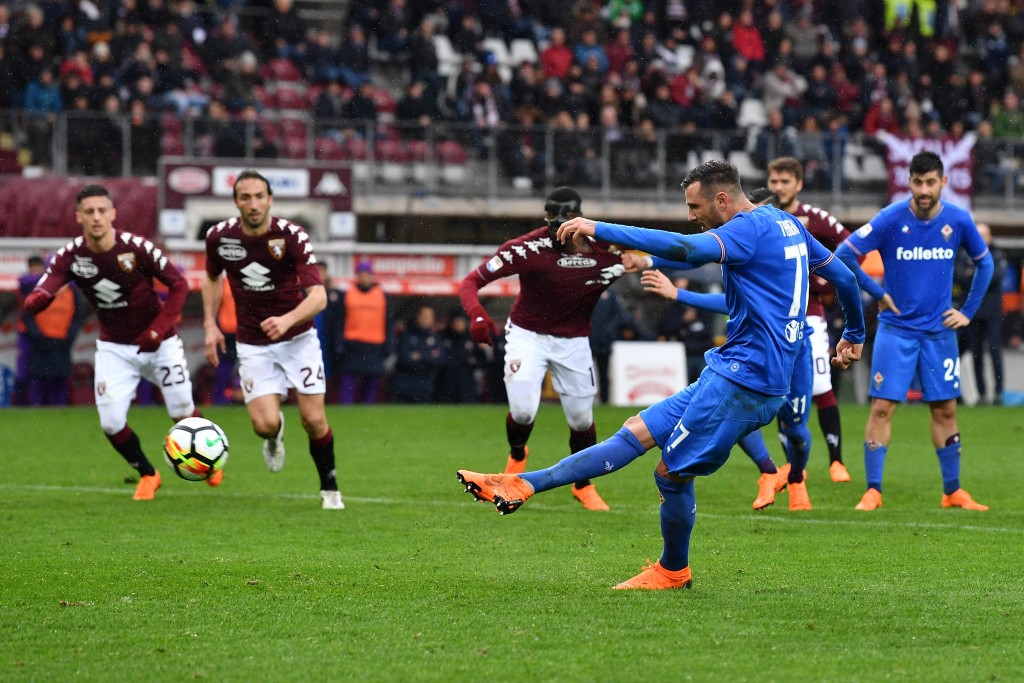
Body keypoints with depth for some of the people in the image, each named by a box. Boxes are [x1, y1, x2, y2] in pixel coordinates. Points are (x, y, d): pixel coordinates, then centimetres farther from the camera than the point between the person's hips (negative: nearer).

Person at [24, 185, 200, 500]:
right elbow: (38, 297, -25)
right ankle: (147, 475, 21)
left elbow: (178, 284, -11)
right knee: (111, 424, -8)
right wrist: (37, 299, -50)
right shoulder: (69, 256, -15)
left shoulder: (137, 247, -21)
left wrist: (160, 328, -19)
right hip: (113, 347, 2)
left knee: (182, 413, 4)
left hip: (158, 342, -2)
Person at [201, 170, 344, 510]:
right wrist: (210, 325, 5)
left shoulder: (292, 236, -18)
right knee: (265, 425, -14)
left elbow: (318, 296, -25)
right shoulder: (219, 236, -8)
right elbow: (212, 278, 15)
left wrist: (288, 319, -42)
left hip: (297, 339, -1)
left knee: (314, 421, -6)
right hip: (253, 345, 1)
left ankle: (329, 488, 19)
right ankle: (275, 435, 25)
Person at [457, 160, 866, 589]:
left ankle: (673, 571, 18)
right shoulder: (786, 224, 15)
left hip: (742, 376, -10)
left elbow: (687, 250, -30)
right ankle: (524, 485, 3)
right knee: (638, 430, 5)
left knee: (671, 473, -1)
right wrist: (854, 335, 38)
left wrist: (599, 229, -30)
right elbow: (843, 277, 22)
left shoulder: (751, 228, -14)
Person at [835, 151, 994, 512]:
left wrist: (968, 312, 7)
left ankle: (953, 491, 16)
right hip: (896, 330, -2)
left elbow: (984, 263, 13)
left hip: (939, 331, 2)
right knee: (882, 407, -8)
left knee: (945, 410, 6)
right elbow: (843, 255, -10)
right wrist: (878, 293, -7)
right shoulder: (891, 219, -12)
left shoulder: (958, 221, -4)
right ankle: (873, 491, -3)